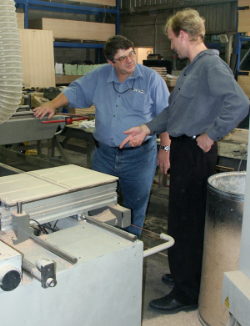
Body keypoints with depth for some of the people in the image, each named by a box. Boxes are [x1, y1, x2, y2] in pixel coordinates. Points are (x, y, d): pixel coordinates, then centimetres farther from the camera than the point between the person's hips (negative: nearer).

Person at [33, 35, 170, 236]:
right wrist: (53, 105, -1)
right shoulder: (100, 77, 7)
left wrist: (165, 148, -8)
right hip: (104, 154, 4)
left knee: (135, 208, 8)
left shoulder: (151, 78, -5)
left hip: (139, 155, -4)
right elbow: (75, 91, 15)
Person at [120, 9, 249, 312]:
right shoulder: (191, 68, 15)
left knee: (186, 222, -1)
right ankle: (186, 274, 36)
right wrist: (147, 128, 11)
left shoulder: (211, 65, -16)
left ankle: (186, 294, 13)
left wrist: (211, 134, -20)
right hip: (183, 149, 10)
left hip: (195, 151, -10)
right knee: (185, 217, 19)